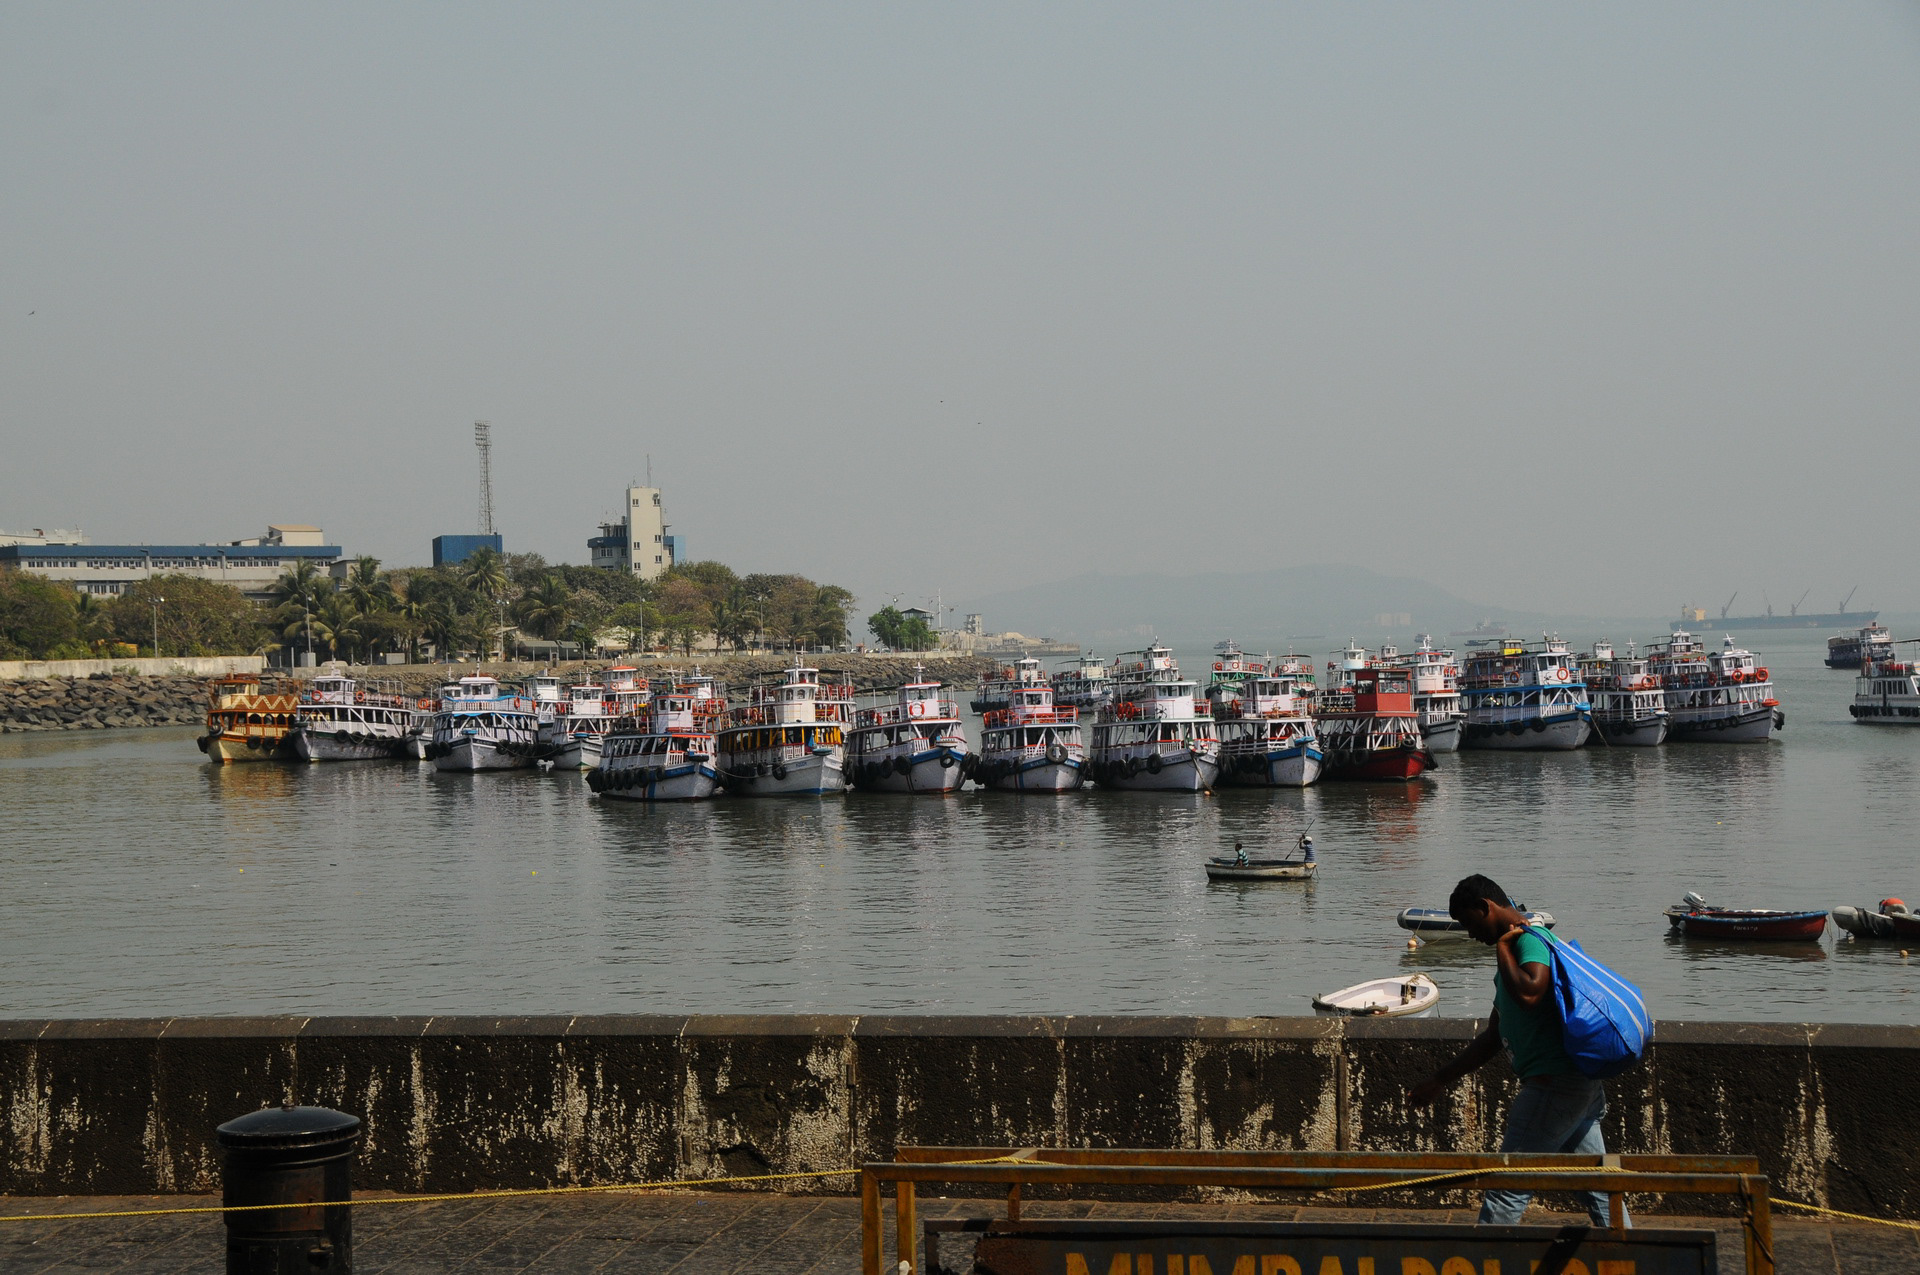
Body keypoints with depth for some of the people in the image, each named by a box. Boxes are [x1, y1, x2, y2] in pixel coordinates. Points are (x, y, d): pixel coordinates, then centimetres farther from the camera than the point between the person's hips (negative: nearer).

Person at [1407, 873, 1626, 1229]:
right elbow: (1493, 1038, 27)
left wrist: (1502, 950, -15)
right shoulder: (1517, 947, 21)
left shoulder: (1530, 941, -10)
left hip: (1554, 1084, -10)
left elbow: (1529, 993, -33)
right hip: (1579, 1085, 10)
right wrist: (1439, 1080, 28)